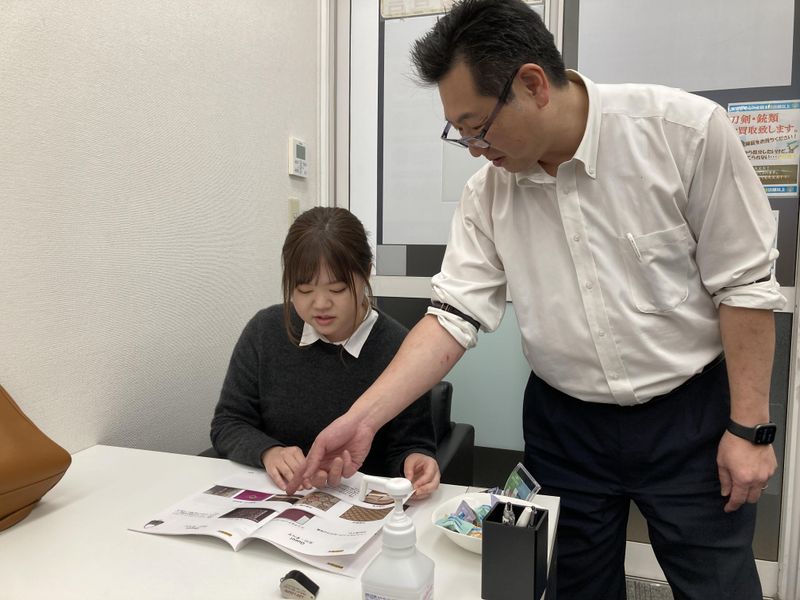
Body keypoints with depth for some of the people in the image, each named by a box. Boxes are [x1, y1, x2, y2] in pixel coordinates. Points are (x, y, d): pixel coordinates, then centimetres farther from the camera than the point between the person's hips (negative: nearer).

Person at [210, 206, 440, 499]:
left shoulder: (397, 348, -15)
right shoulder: (265, 330, -3)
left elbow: (407, 445, -4)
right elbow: (227, 423, 3)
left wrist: (413, 460, -27)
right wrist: (268, 452, -17)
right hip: (272, 498, 2)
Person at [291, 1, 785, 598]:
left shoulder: (686, 130, -16)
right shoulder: (488, 192, -7)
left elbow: (744, 283, -11)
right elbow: (454, 315, -9)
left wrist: (750, 427, -9)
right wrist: (362, 419, -15)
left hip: (691, 413, -2)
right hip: (566, 425, 3)